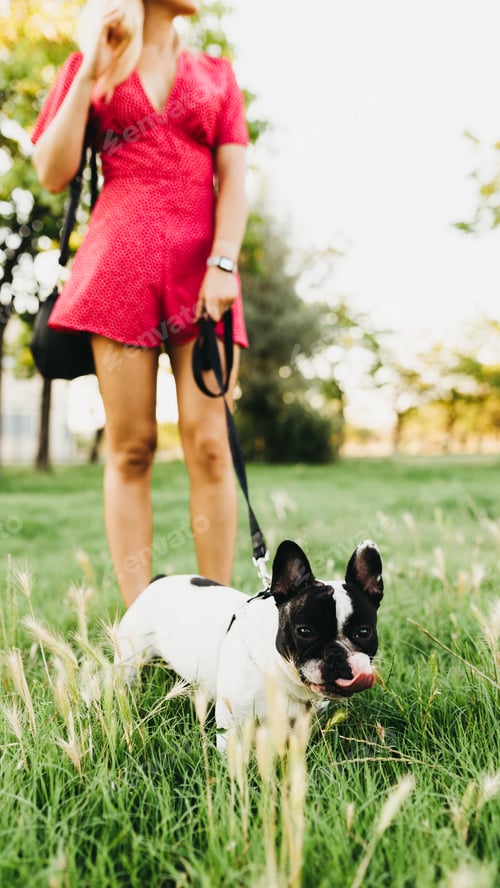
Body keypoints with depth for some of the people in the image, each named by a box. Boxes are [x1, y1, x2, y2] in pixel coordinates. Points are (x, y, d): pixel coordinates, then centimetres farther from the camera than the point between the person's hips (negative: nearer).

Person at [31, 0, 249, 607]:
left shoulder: (216, 74, 21)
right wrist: (89, 76, 3)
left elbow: (233, 178, 8)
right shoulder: (90, 66, 18)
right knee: (130, 448, -4)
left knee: (208, 445, -8)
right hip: (119, 265, 0)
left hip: (202, 268, 1)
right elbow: (52, 174, 7)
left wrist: (223, 264, -7)